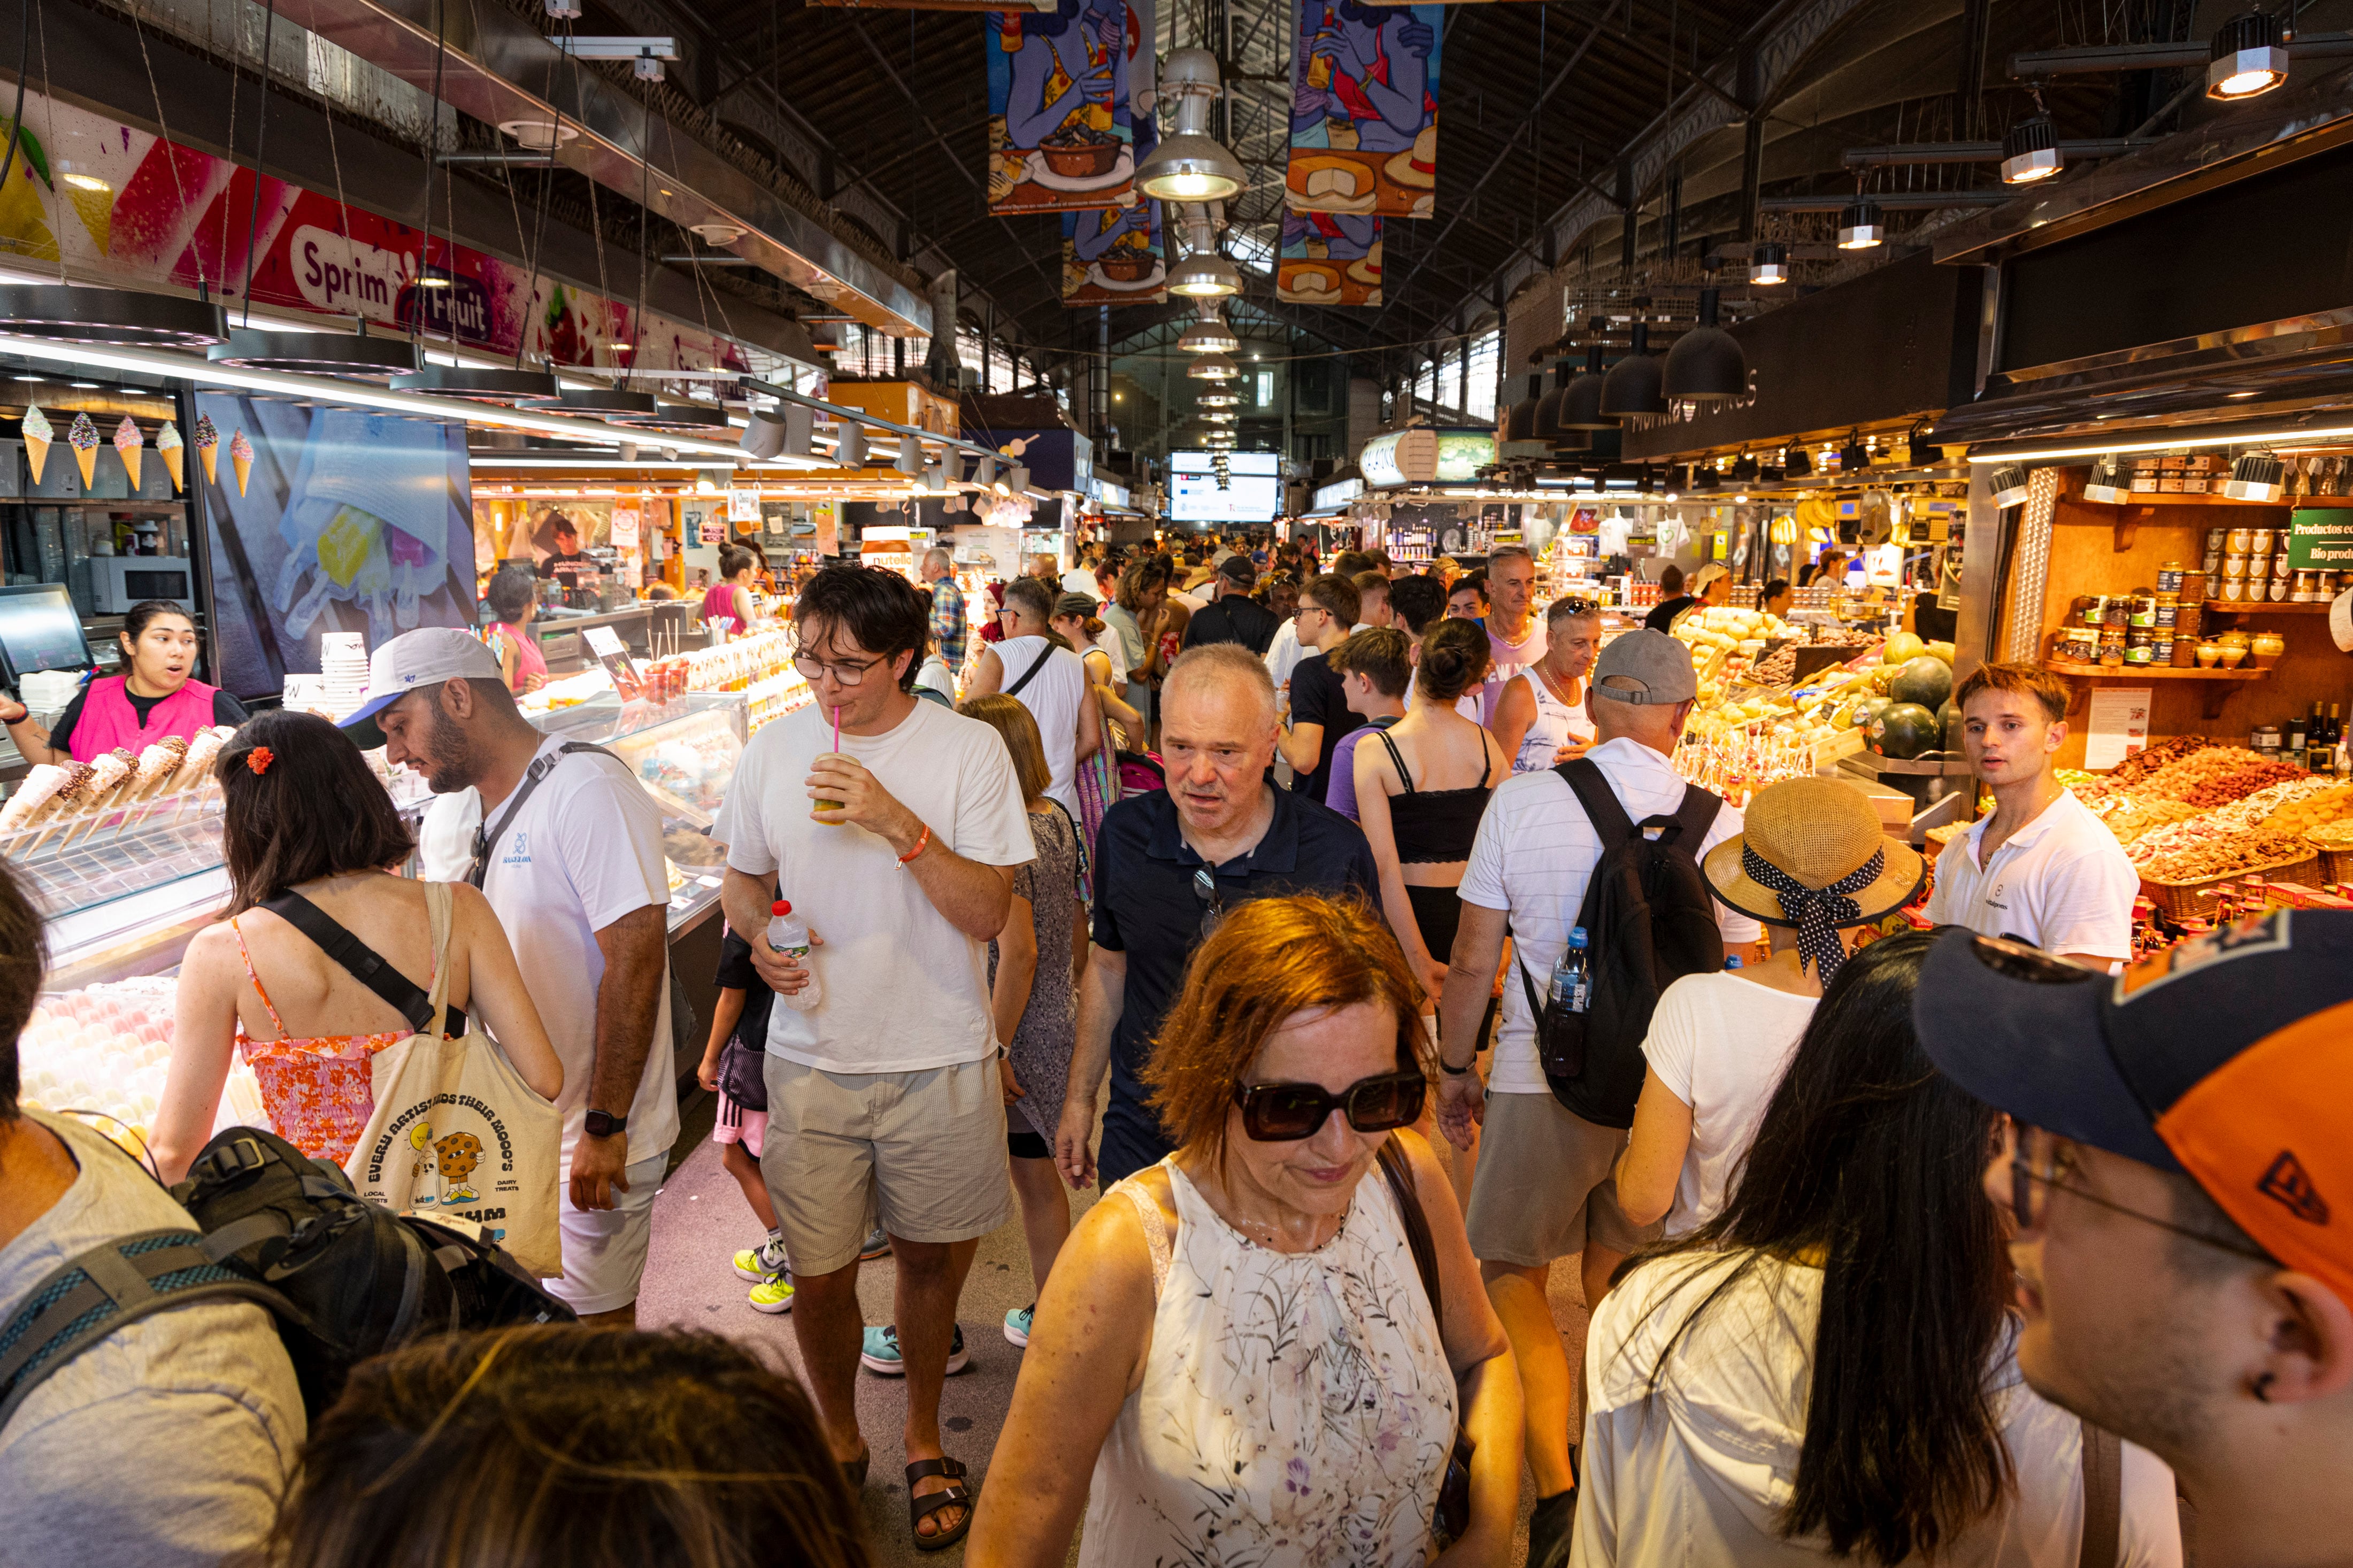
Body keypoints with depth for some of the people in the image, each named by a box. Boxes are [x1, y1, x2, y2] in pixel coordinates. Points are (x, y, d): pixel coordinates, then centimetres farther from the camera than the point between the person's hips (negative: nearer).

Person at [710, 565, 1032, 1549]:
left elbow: (988, 913, -16)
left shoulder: (968, 750, -10)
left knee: (929, 1255, 15)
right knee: (818, 1274, 11)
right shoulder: (774, 749, 0)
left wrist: (897, 821, -27)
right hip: (811, 1061, 2)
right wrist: (761, 935, -9)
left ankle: (923, 1441, 41)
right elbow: (740, 881, 13)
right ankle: (839, 1439, 40)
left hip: (938, 1062, -2)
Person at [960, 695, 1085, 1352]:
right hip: (1057, 1028, 8)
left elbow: (1019, 952, -25)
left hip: (1011, 1035, -8)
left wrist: (996, 1049, -20)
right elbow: (1079, 927, 13)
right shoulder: (1057, 819, 3)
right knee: (1036, 1174, 20)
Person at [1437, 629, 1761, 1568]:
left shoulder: (1521, 800, -13)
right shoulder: (1719, 821, -8)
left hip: (1541, 1079, -3)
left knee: (1511, 1274, 13)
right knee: (1618, 1284, 20)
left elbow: (1472, 960, -7)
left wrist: (1456, 1068, 7)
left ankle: (1556, 1491, 4)